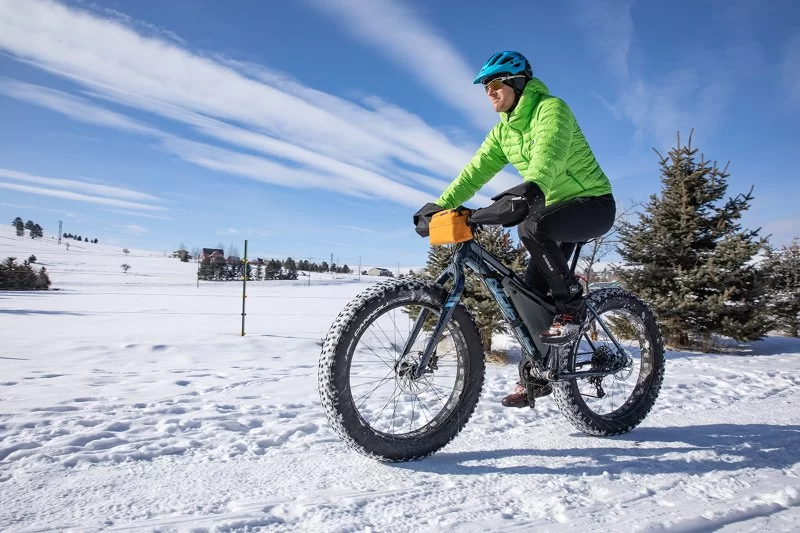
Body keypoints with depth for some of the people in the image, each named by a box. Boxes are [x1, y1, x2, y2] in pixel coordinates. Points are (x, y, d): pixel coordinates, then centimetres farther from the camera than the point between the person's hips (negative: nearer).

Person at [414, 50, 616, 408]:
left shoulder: (551, 108, -17)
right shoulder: (503, 131, 7)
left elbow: (549, 153, -37)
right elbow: (476, 170, -2)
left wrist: (532, 187, -57)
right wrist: (441, 204, -14)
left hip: (594, 204, -7)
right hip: (558, 209, 8)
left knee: (531, 227, -36)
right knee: (531, 292, -1)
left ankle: (571, 307, -18)